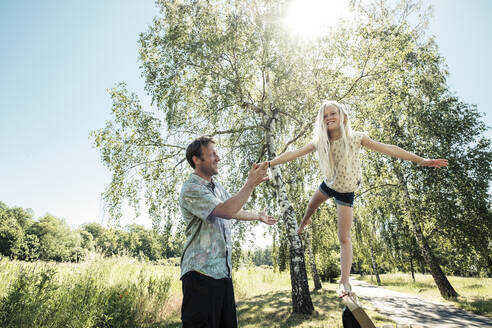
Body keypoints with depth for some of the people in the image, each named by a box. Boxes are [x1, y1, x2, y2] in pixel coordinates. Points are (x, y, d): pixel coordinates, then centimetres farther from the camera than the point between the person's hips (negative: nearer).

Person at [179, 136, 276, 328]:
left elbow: (233, 211, 31)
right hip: (201, 271, -8)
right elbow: (226, 211, -27)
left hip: (223, 271, 8)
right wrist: (251, 184, -20)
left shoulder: (216, 185, 16)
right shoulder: (191, 189, -14)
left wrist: (258, 216, 41)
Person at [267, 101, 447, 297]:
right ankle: (304, 222, 63)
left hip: (345, 192, -3)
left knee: (344, 238, -6)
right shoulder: (320, 141, -13)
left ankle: (344, 281, 1)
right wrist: (269, 163, -22)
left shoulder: (356, 138, -19)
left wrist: (421, 160, -16)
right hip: (328, 185, 3)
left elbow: (388, 149, -16)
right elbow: (293, 153, -17)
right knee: (311, 207, 27)